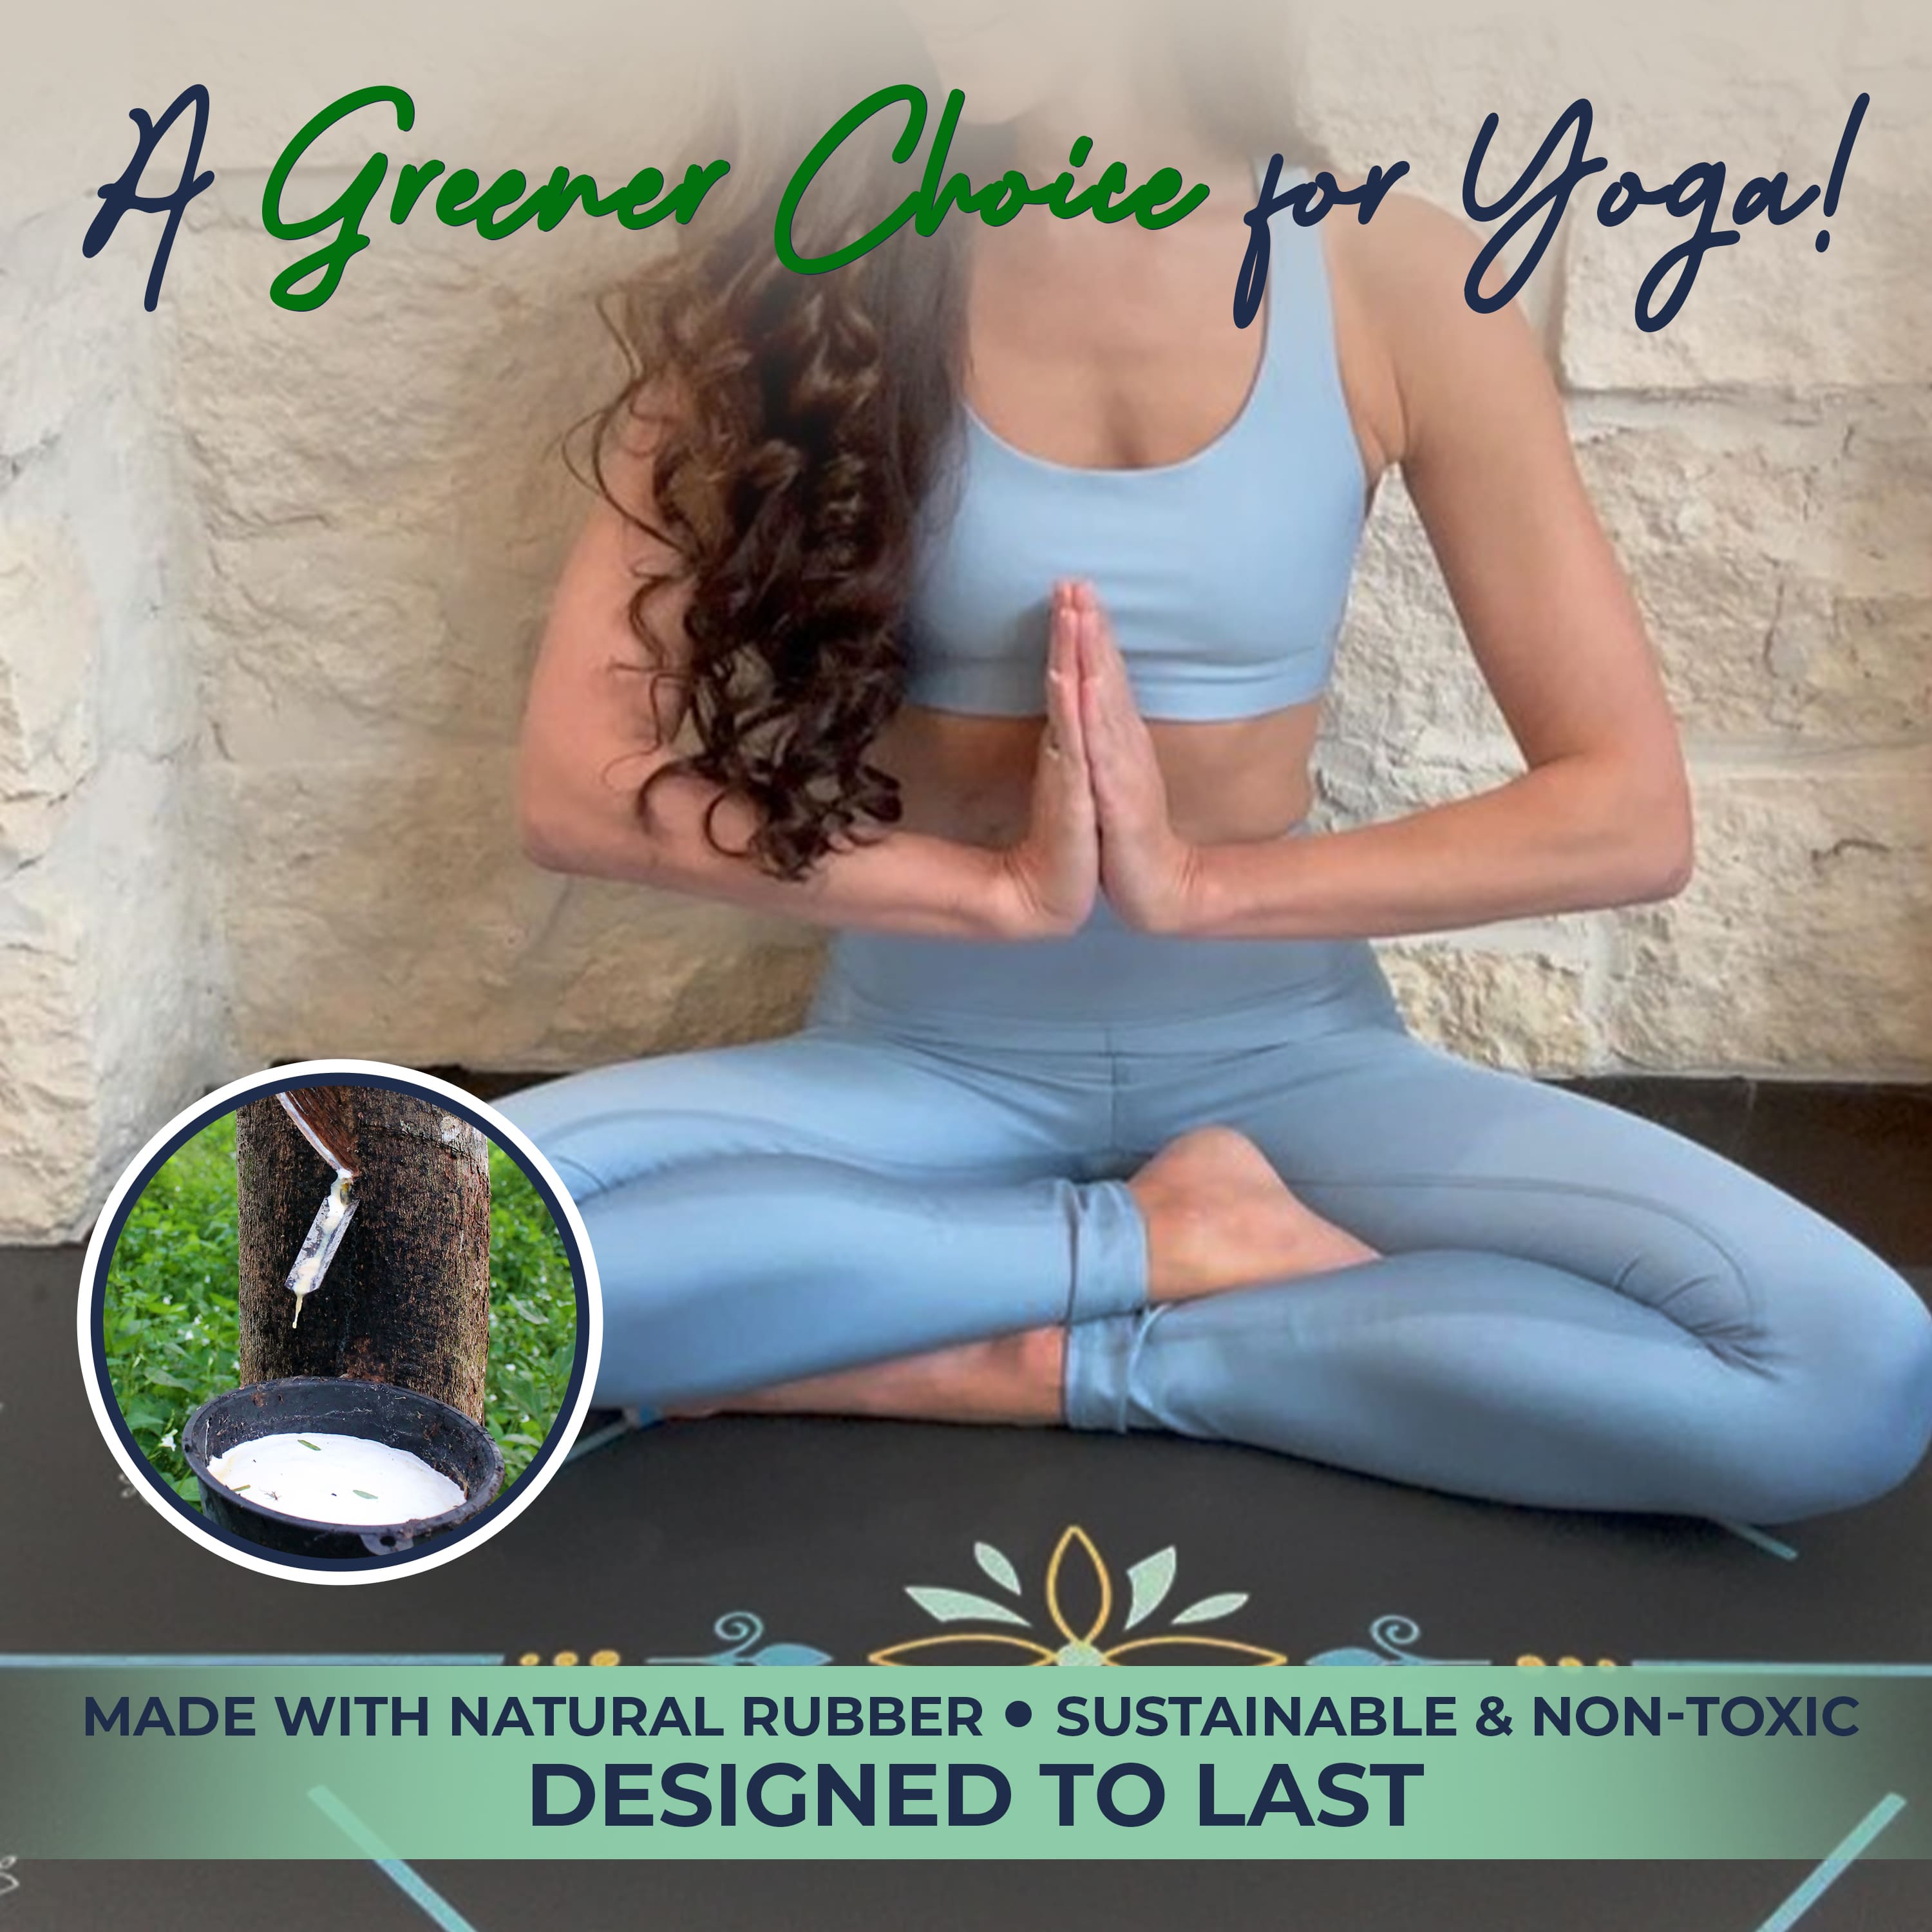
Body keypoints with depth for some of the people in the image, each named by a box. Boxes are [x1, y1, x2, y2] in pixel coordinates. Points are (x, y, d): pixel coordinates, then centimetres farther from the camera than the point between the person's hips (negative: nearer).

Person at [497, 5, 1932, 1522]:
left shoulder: (1387, 279, -7)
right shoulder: (792, 290, -6)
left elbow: (1631, 808, -9)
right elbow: (580, 782, -12)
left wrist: (1197, 880, -19)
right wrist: (1003, 884, -22)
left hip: (1283, 1062, 0)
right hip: (924, 1065, 0)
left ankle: (1035, 1367, -15)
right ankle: (1161, 1241, -13)